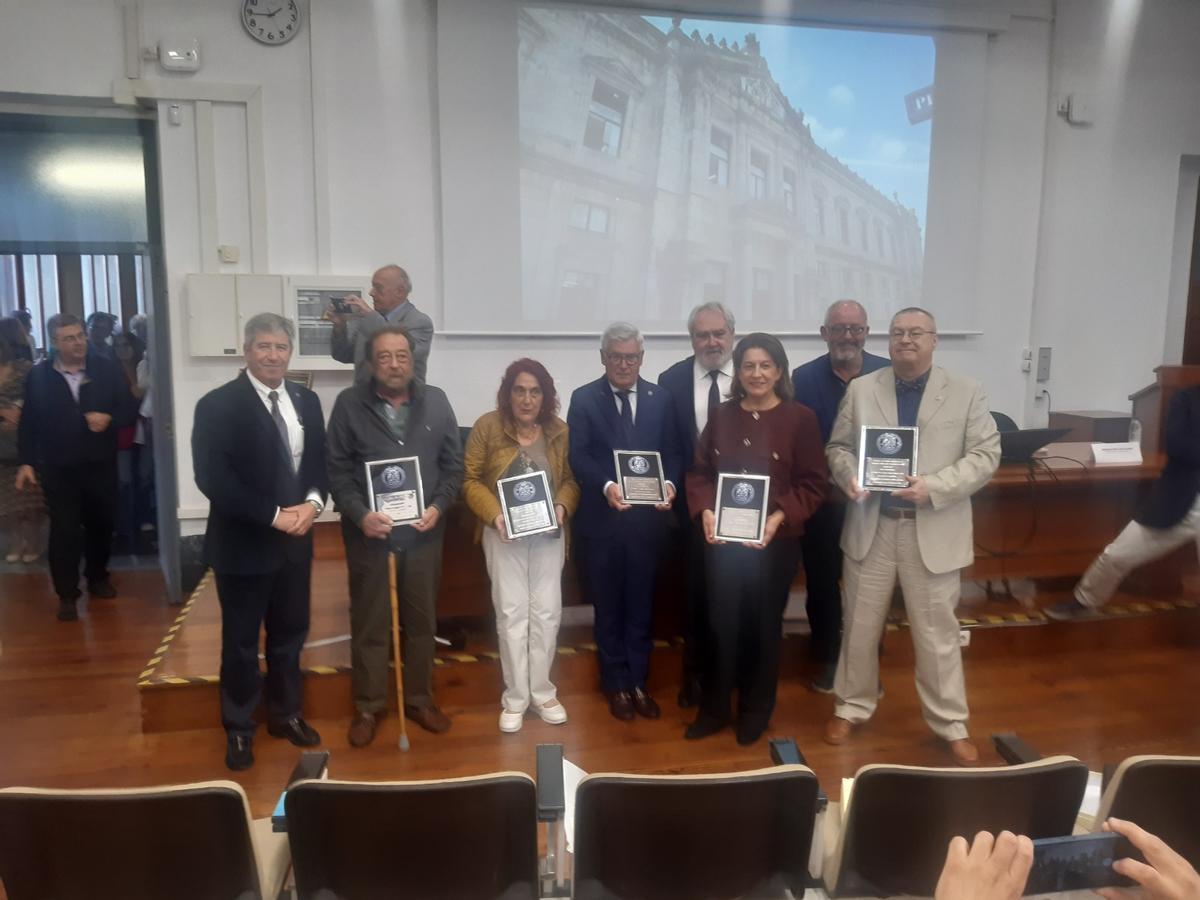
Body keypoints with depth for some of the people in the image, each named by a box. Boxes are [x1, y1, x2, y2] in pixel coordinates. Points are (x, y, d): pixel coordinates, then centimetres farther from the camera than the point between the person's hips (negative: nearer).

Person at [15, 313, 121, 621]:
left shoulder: (105, 368, 0)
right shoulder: (38, 375, -3)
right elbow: (29, 422, -1)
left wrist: (108, 416, -18)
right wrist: (26, 462, -5)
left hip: (101, 464, 2)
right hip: (59, 468, -2)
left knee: (101, 524, 15)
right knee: (64, 530, 1)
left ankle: (97, 577, 36)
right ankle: (67, 594, 12)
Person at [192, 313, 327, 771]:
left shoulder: (306, 400, 6)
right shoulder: (217, 405, -12)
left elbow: (321, 461, 9)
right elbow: (212, 478, -19)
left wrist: (313, 502, -11)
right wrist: (273, 516, -20)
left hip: (295, 540, 5)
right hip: (243, 543, -5)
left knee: (290, 633, 17)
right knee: (241, 642, 10)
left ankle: (286, 714, 36)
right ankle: (239, 730, 28)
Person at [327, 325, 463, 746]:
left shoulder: (436, 401, 2)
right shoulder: (349, 404, -3)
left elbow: (453, 464, 5)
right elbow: (337, 469, -4)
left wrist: (438, 507, -9)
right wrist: (359, 514, -16)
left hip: (423, 532, 2)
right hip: (369, 532, -2)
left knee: (422, 620, 13)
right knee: (369, 624, 9)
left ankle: (420, 699, 29)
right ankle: (368, 707, 24)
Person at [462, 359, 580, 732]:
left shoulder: (559, 430, 1)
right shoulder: (487, 426, -6)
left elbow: (571, 479, 4)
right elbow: (471, 480, -4)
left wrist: (563, 507, -15)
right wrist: (493, 513, -18)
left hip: (548, 534, 2)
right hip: (504, 534, -2)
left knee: (547, 611, 5)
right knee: (511, 613, 2)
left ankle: (543, 692, 21)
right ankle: (515, 698, 15)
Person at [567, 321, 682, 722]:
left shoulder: (660, 398, 6)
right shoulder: (584, 399, 0)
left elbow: (672, 453, 4)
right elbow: (578, 456, -9)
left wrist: (669, 484, -16)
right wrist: (606, 486, -25)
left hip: (646, 519, 2)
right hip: (602, 520, -1)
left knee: (641, 606, 12)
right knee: (608, 607, 11)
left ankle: (638, 683, 26)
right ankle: (617, 685, 25)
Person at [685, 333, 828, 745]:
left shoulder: (801, 418, -5)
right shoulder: (721, 416, 5)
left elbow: (813, 483, -6)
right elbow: (699, 472, 6)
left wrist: (780, 518, -18)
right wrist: (705, 512, -11)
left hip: (775, 540, -2)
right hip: (723, 538, 2)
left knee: (764, 625, 12)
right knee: (722, 623, 7)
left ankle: (756, 712, 29)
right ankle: (714, 708, 24)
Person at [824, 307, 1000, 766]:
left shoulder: (967, 392, -1)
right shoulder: (861, 389, 4)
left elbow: (986, 455, -5)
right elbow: (838, 446, 7)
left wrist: (934, 487, -19)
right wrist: (849, 476, -15)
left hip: (933, 531, -1)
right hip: (871, 526, 2)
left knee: (937, 632, 8)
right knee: (860, 626, 13)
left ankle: (951, 724, 24)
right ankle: (852, 706, 31)